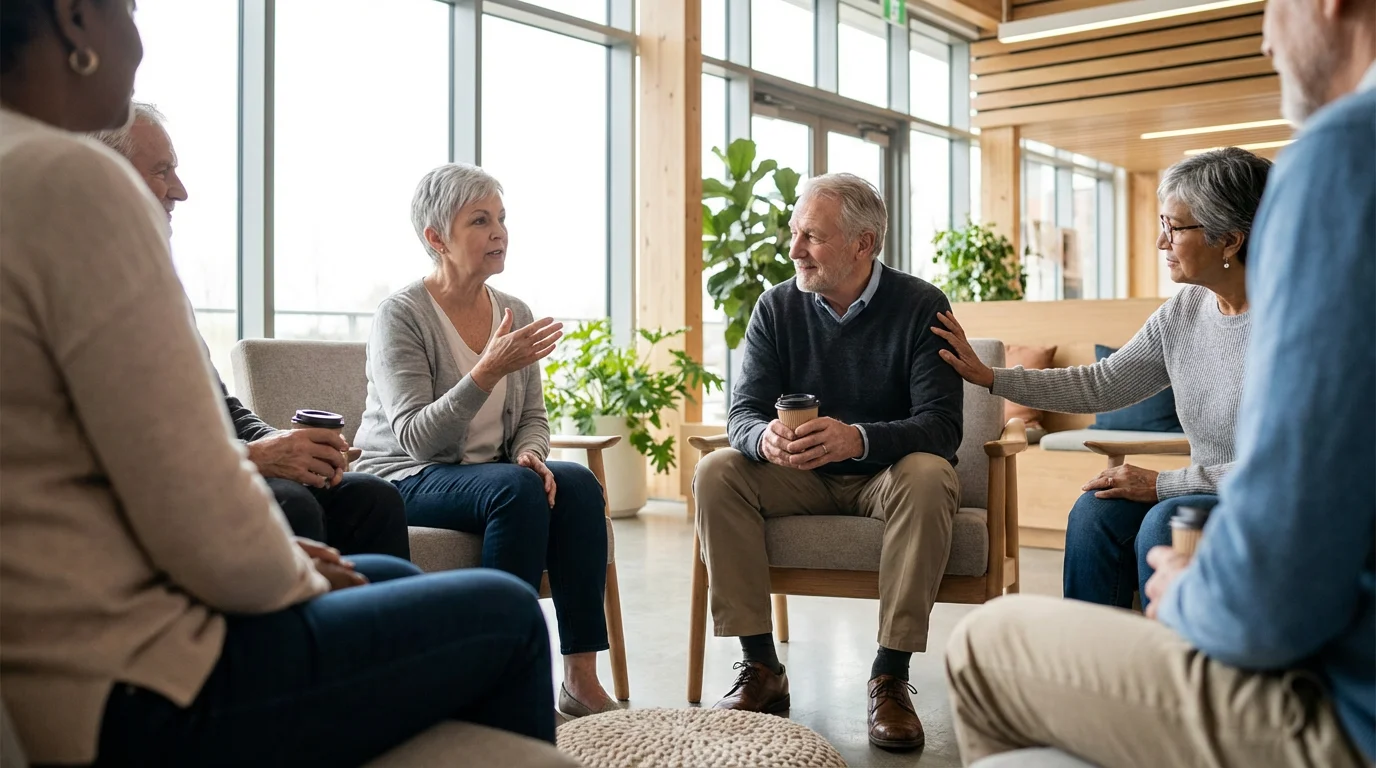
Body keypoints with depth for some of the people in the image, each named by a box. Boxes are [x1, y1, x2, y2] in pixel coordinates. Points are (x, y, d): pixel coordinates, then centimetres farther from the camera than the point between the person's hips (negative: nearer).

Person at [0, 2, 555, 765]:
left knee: (392, 575, 26)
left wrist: (290, 559, 10)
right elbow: (211, 534, -24)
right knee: (506, 613, 5)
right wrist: (300, 576, -2)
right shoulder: (69, 179, -21)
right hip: (129, 698, -10)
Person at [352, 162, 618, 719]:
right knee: (517, 489, -33)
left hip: (491, 474, 6)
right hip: (404, 480, -6)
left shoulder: (514, 313, 6)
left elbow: (533, 418, 11)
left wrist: (530, 454, -13)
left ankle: (581, 679, -21)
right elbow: (414, 438, -21)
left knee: (578, 483, -23)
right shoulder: (401, 315, -12)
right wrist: (489, 370, -31)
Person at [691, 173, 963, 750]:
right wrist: (766, 438, -31)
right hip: (802, 482, 3)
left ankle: (891, 675, -25)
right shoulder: (777, 307, 0)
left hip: (885, 477, -3)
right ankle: (762, 668, -16)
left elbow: (941, 425, -19)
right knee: (717, 473, -21)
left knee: (928, 477, -35)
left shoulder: (921, 306, -10)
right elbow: (742, 411, -4)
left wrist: (857, 438, -39)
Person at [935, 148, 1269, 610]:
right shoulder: (1183, 311, 3)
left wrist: (1160, 483, -19)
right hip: (1201, 498, 6)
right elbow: (1101, 386, 9)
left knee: (1167, 520, -29)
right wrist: (988, 377, 5)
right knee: (1096, 511, -15)